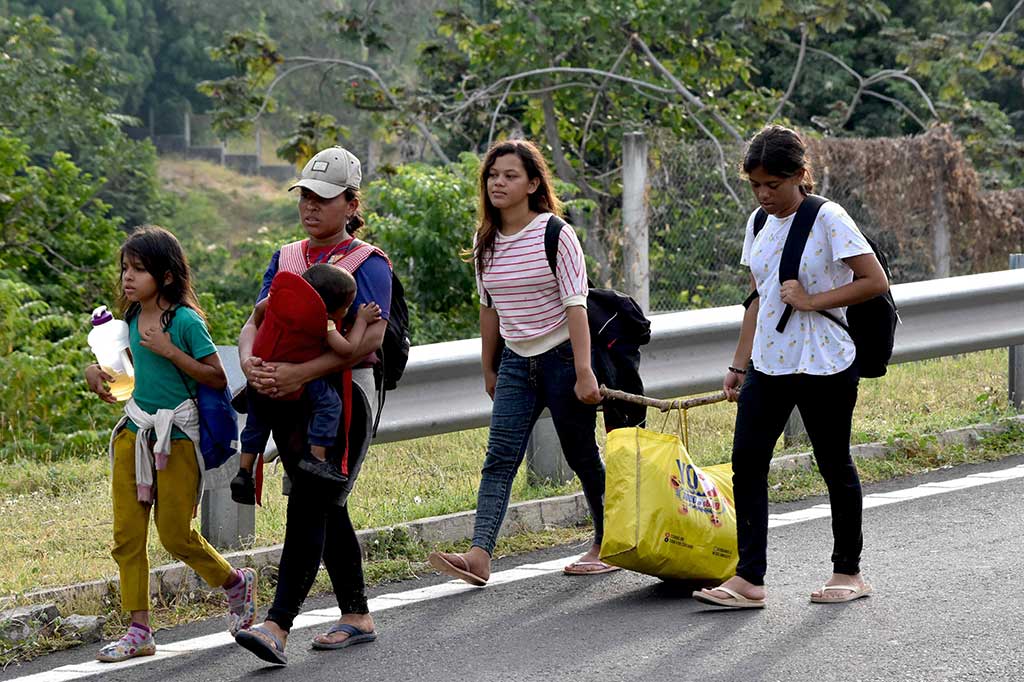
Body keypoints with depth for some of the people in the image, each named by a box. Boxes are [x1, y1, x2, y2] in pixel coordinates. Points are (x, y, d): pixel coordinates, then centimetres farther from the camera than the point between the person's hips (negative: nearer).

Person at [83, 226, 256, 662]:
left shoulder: (185, 321, -14)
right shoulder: (131, 319, 6)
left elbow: (217, 378, -14)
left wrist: (170, 351, -21)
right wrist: (97, 371, 5)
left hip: (175, 436, -6)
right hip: (134, 430, 6)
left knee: (176, 535, 1)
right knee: (127, 535, 1)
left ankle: (236, 584, 28)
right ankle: (139, 631, 6)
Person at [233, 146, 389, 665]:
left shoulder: (367, 263, -5)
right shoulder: (285, 259, 14)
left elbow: (368, 338, -18)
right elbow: (256, 321, 6)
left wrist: (300, 373, -27)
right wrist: (250, 361, -18)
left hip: (342, 394, -7)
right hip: (288, 396, 7)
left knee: (308, 505, -15)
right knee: (326, 508, 12)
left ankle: (278, 626, -21)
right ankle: (357, 617, 22)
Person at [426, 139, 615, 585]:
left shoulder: (555, 234, -12)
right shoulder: (485, 241, 5)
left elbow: (575, 305, -15)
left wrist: (584, 372, -21)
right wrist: (488, 369, 19)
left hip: (562, 358, -5)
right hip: (515, 362, 5)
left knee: (582, 457, 6)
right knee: (499, 460, -9)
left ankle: (608, 545, 23)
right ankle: (479, 557, -21)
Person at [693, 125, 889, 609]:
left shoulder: (828, 219, -10)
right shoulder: (759, 224, 10)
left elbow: (875, 282, -13)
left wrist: (812, 300, -18)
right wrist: (739, 364, 14)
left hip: (824, 367, -6)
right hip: (768, 365, 6)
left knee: (835, 465, 6)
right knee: (747, 462, -5)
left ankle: (848, 571, 19)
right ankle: (749, 579, -5)